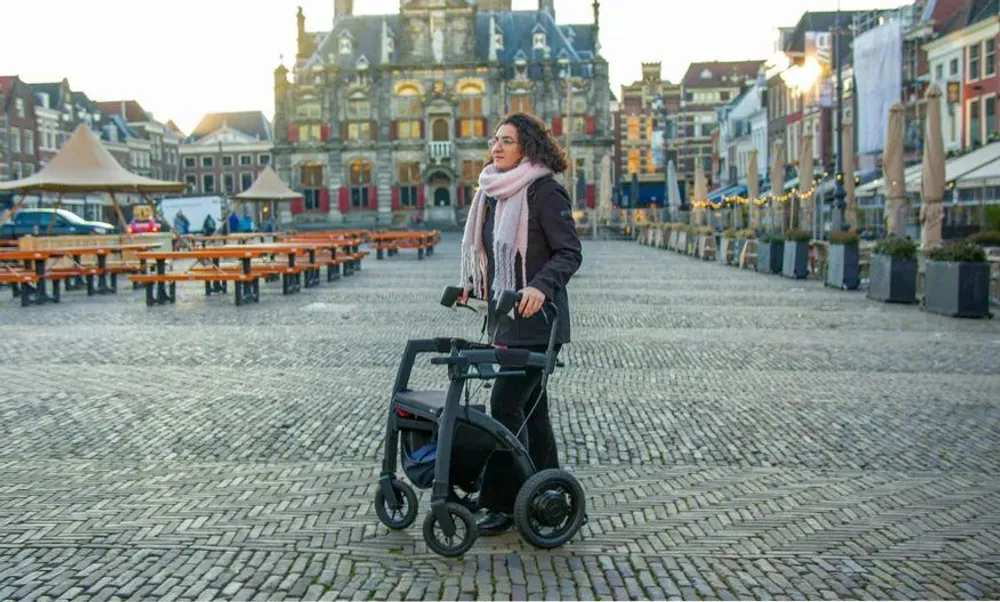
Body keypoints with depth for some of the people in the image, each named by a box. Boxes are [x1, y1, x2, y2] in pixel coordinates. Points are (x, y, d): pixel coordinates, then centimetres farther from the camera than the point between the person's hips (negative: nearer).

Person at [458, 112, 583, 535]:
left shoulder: (545, 192, -12)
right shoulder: (495, 192, 12)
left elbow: (570, 253, -15)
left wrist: (541, 286, -30)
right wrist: (473, 283, 12)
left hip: (535, 318, -8)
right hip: (504, 315, 9)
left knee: (506, 404, -10)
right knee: (530, 405, 14)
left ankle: (503, 503, -1)